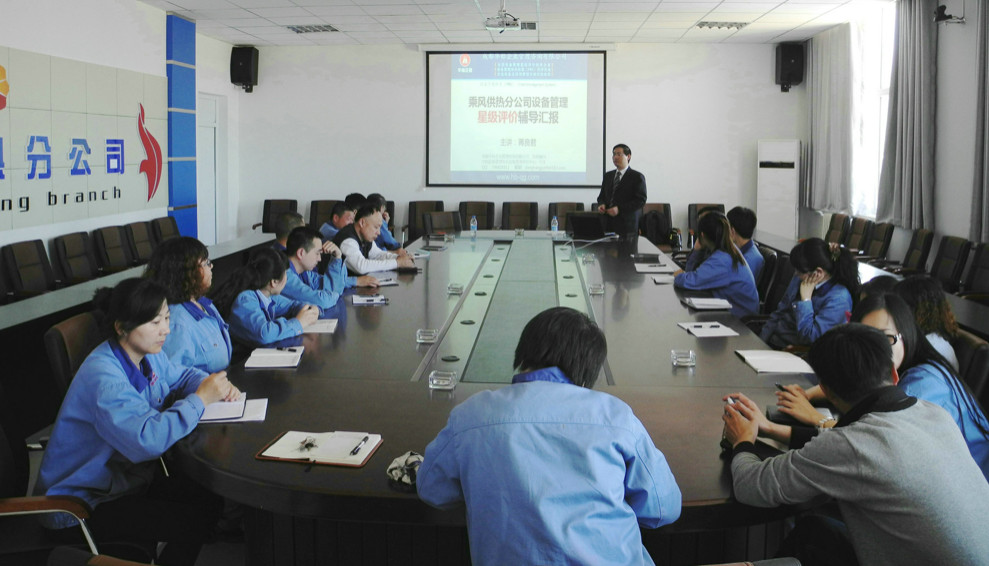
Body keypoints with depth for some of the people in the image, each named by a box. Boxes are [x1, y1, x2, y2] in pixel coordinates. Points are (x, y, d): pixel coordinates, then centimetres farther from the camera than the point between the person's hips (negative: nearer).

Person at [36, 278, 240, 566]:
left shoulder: (147, 355, -2)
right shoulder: (103, 377, -30)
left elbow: (182, 375, 17)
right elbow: (148, 439, -41)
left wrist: (216, 385, -6)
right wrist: (200, 399, -28)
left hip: (128, 475, 9)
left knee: (211, 498, -2)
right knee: (195, 521, -17)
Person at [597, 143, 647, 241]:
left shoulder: (637, 177, -1)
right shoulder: (608, 176, 18)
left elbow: (641, 200, -9)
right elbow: (602, 196, 23)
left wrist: (619, 209, -17)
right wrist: (601, 204, -1)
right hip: (608, 225, 5)